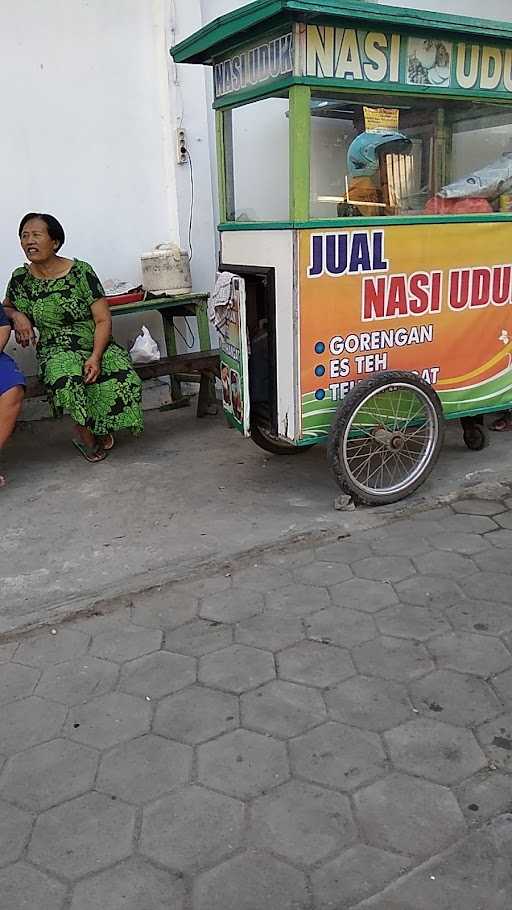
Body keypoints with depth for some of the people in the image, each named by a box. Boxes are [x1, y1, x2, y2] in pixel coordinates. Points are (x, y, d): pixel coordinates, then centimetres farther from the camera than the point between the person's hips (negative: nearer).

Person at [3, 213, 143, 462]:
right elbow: (7, 307, 24)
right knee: (65, 380, -35)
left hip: (95, 343, 0)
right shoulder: (20, 279, 3)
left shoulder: (81, 271, -6)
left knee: (122, 378, -30)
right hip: (56, 350, 1)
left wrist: (96, 357, -23)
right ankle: (83, 431, -6)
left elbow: (103, 320, -8)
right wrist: (17, 315, -2)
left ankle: (101, 428, 0)